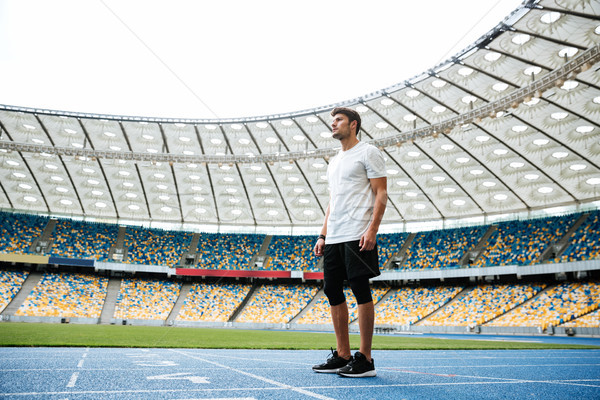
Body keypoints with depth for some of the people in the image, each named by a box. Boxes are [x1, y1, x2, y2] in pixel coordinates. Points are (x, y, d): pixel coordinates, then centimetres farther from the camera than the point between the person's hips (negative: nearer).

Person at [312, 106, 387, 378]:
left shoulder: (368, 153, 0)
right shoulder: (334, 162, 23)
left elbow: (381, 194, -7)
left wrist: (372, 230, -19)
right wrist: (323, 236, 16)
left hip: (357, 237, -8)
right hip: (333, 239, 8)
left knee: (361, 291, -6)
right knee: (333, 291, 7)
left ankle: (365, 359, 3)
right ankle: (342, 355, 17)